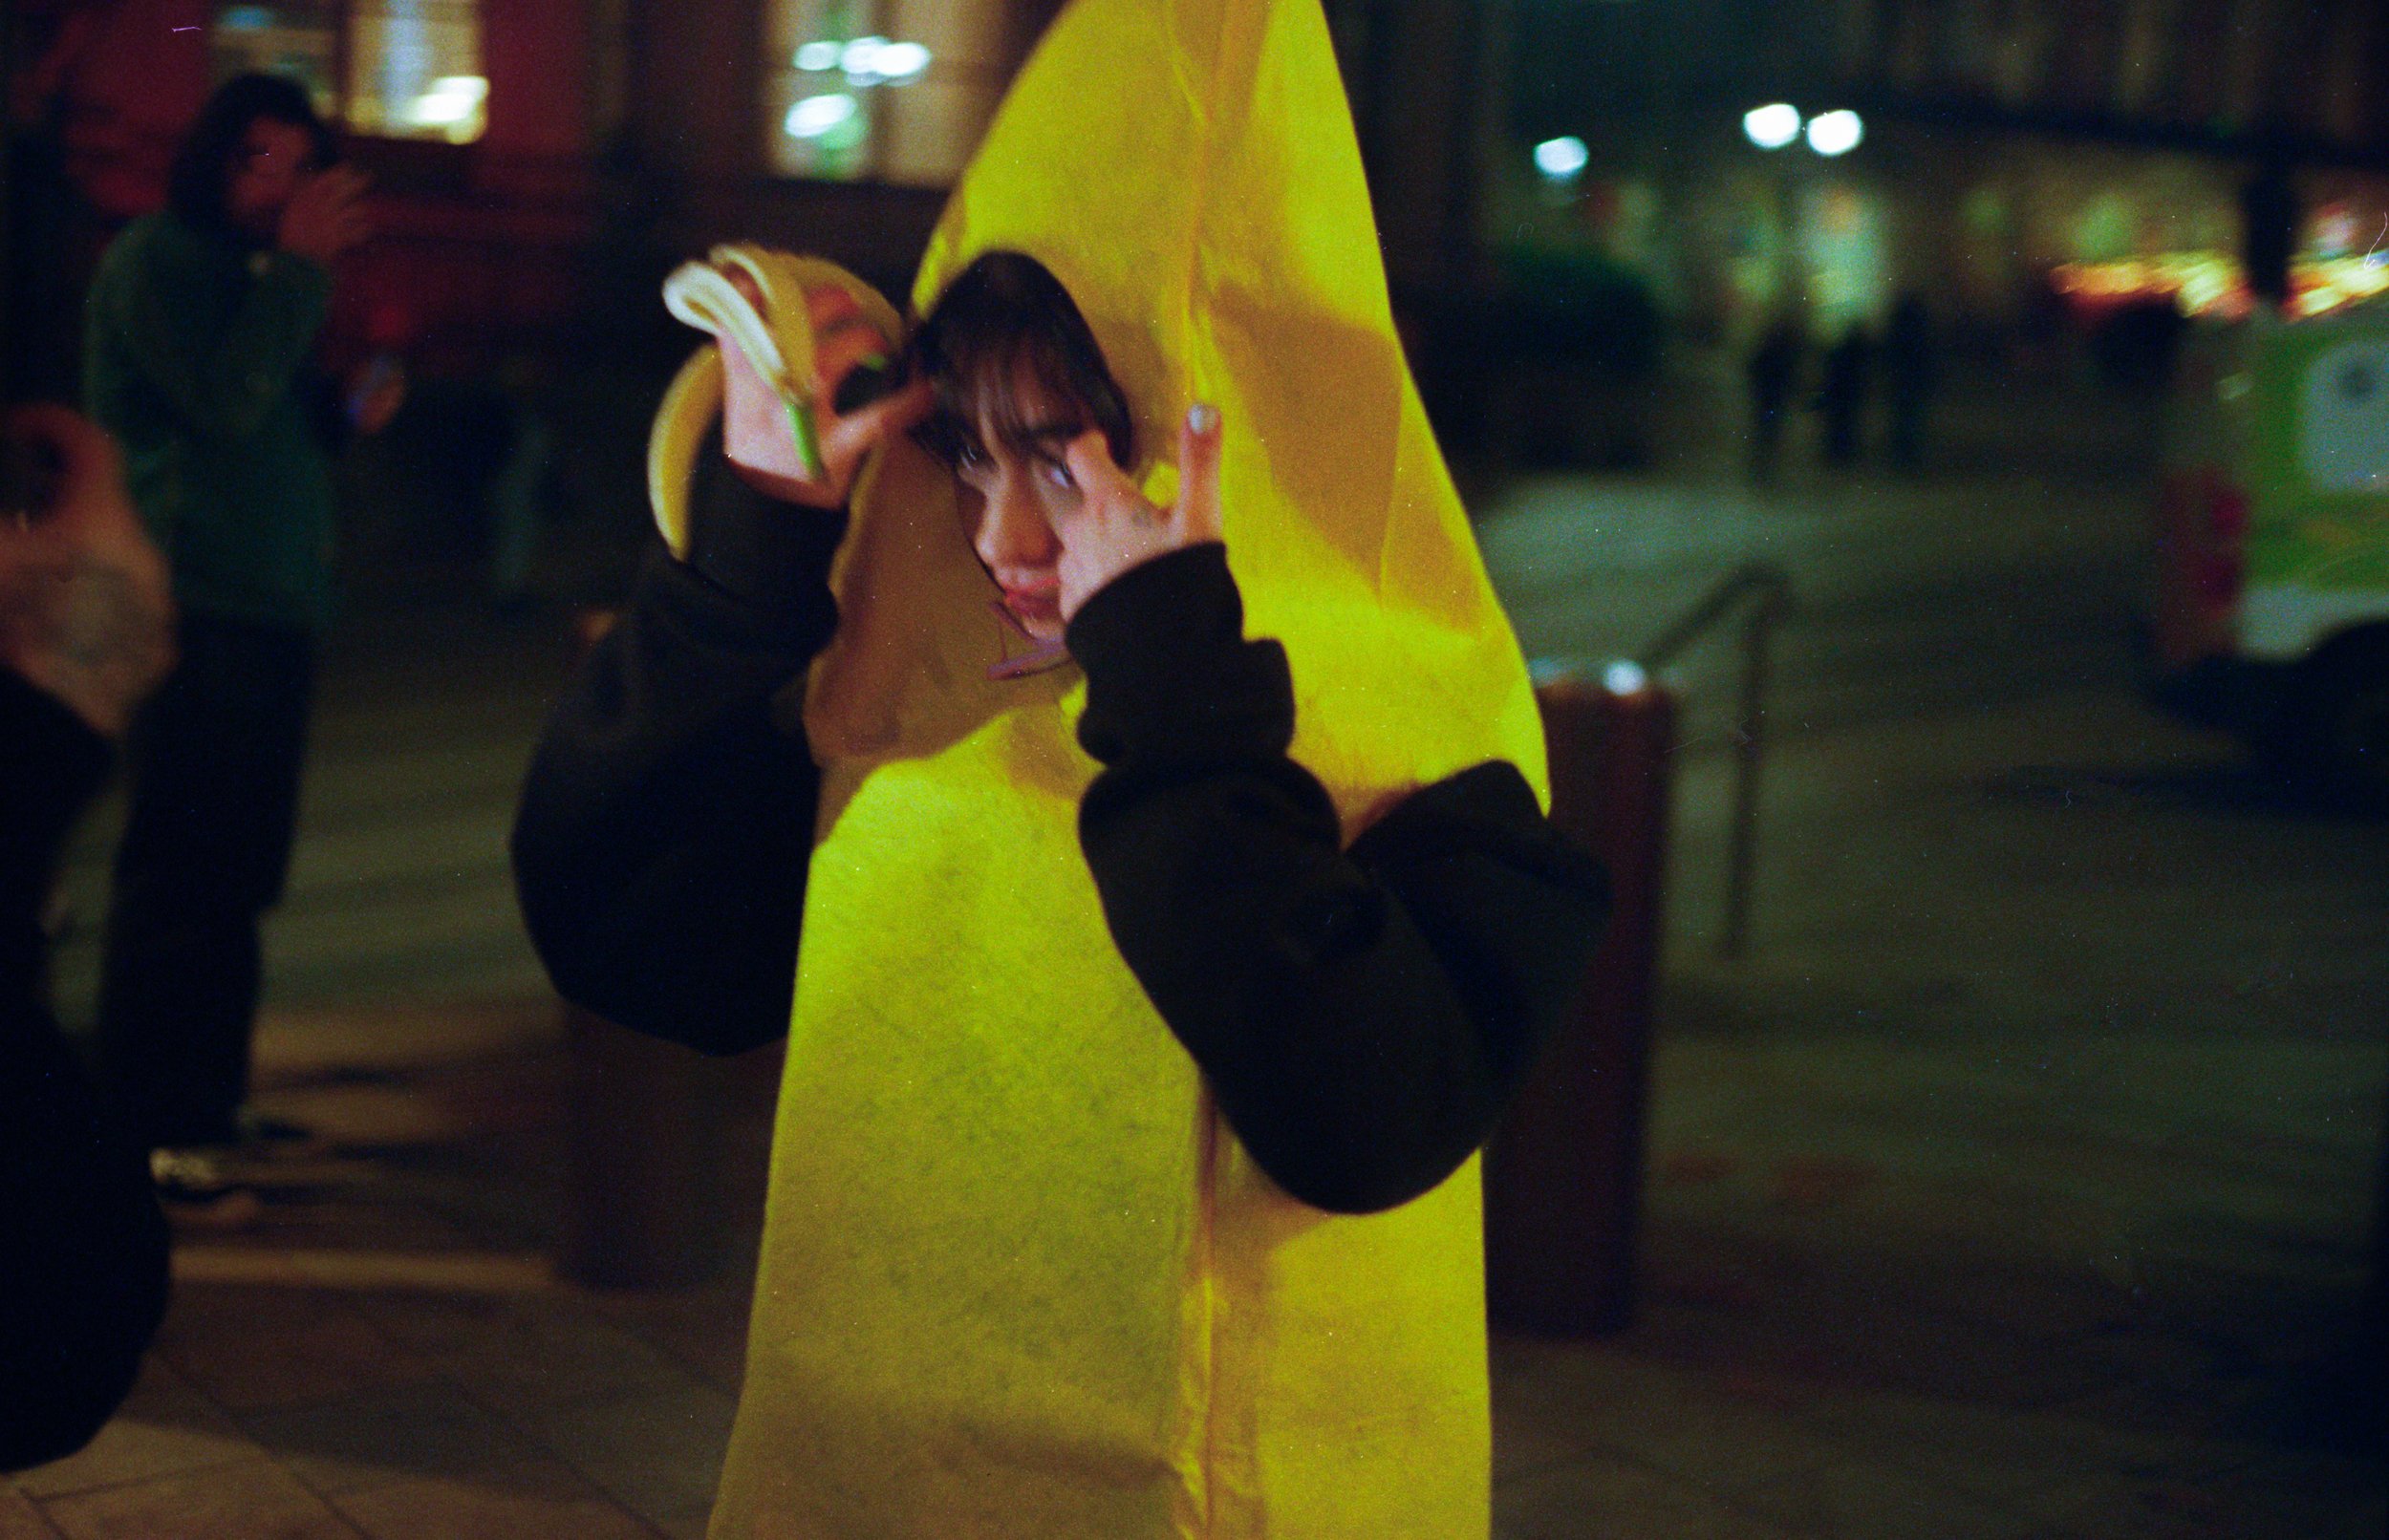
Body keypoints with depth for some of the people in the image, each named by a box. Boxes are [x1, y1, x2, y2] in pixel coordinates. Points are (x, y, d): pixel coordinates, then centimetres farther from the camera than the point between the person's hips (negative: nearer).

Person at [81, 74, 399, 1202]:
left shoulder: (248, 271, 21)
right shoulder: (152, 260, -6)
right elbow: (224, 401, -20)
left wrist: (351, 411, 8)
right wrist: (298, 267, -16)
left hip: (271, 609, 9)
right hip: (198, 608, -9)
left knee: (239, 874, 12)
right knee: (180, 873, -10)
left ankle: (207, 1099, 21)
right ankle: (147, 1122, -6)